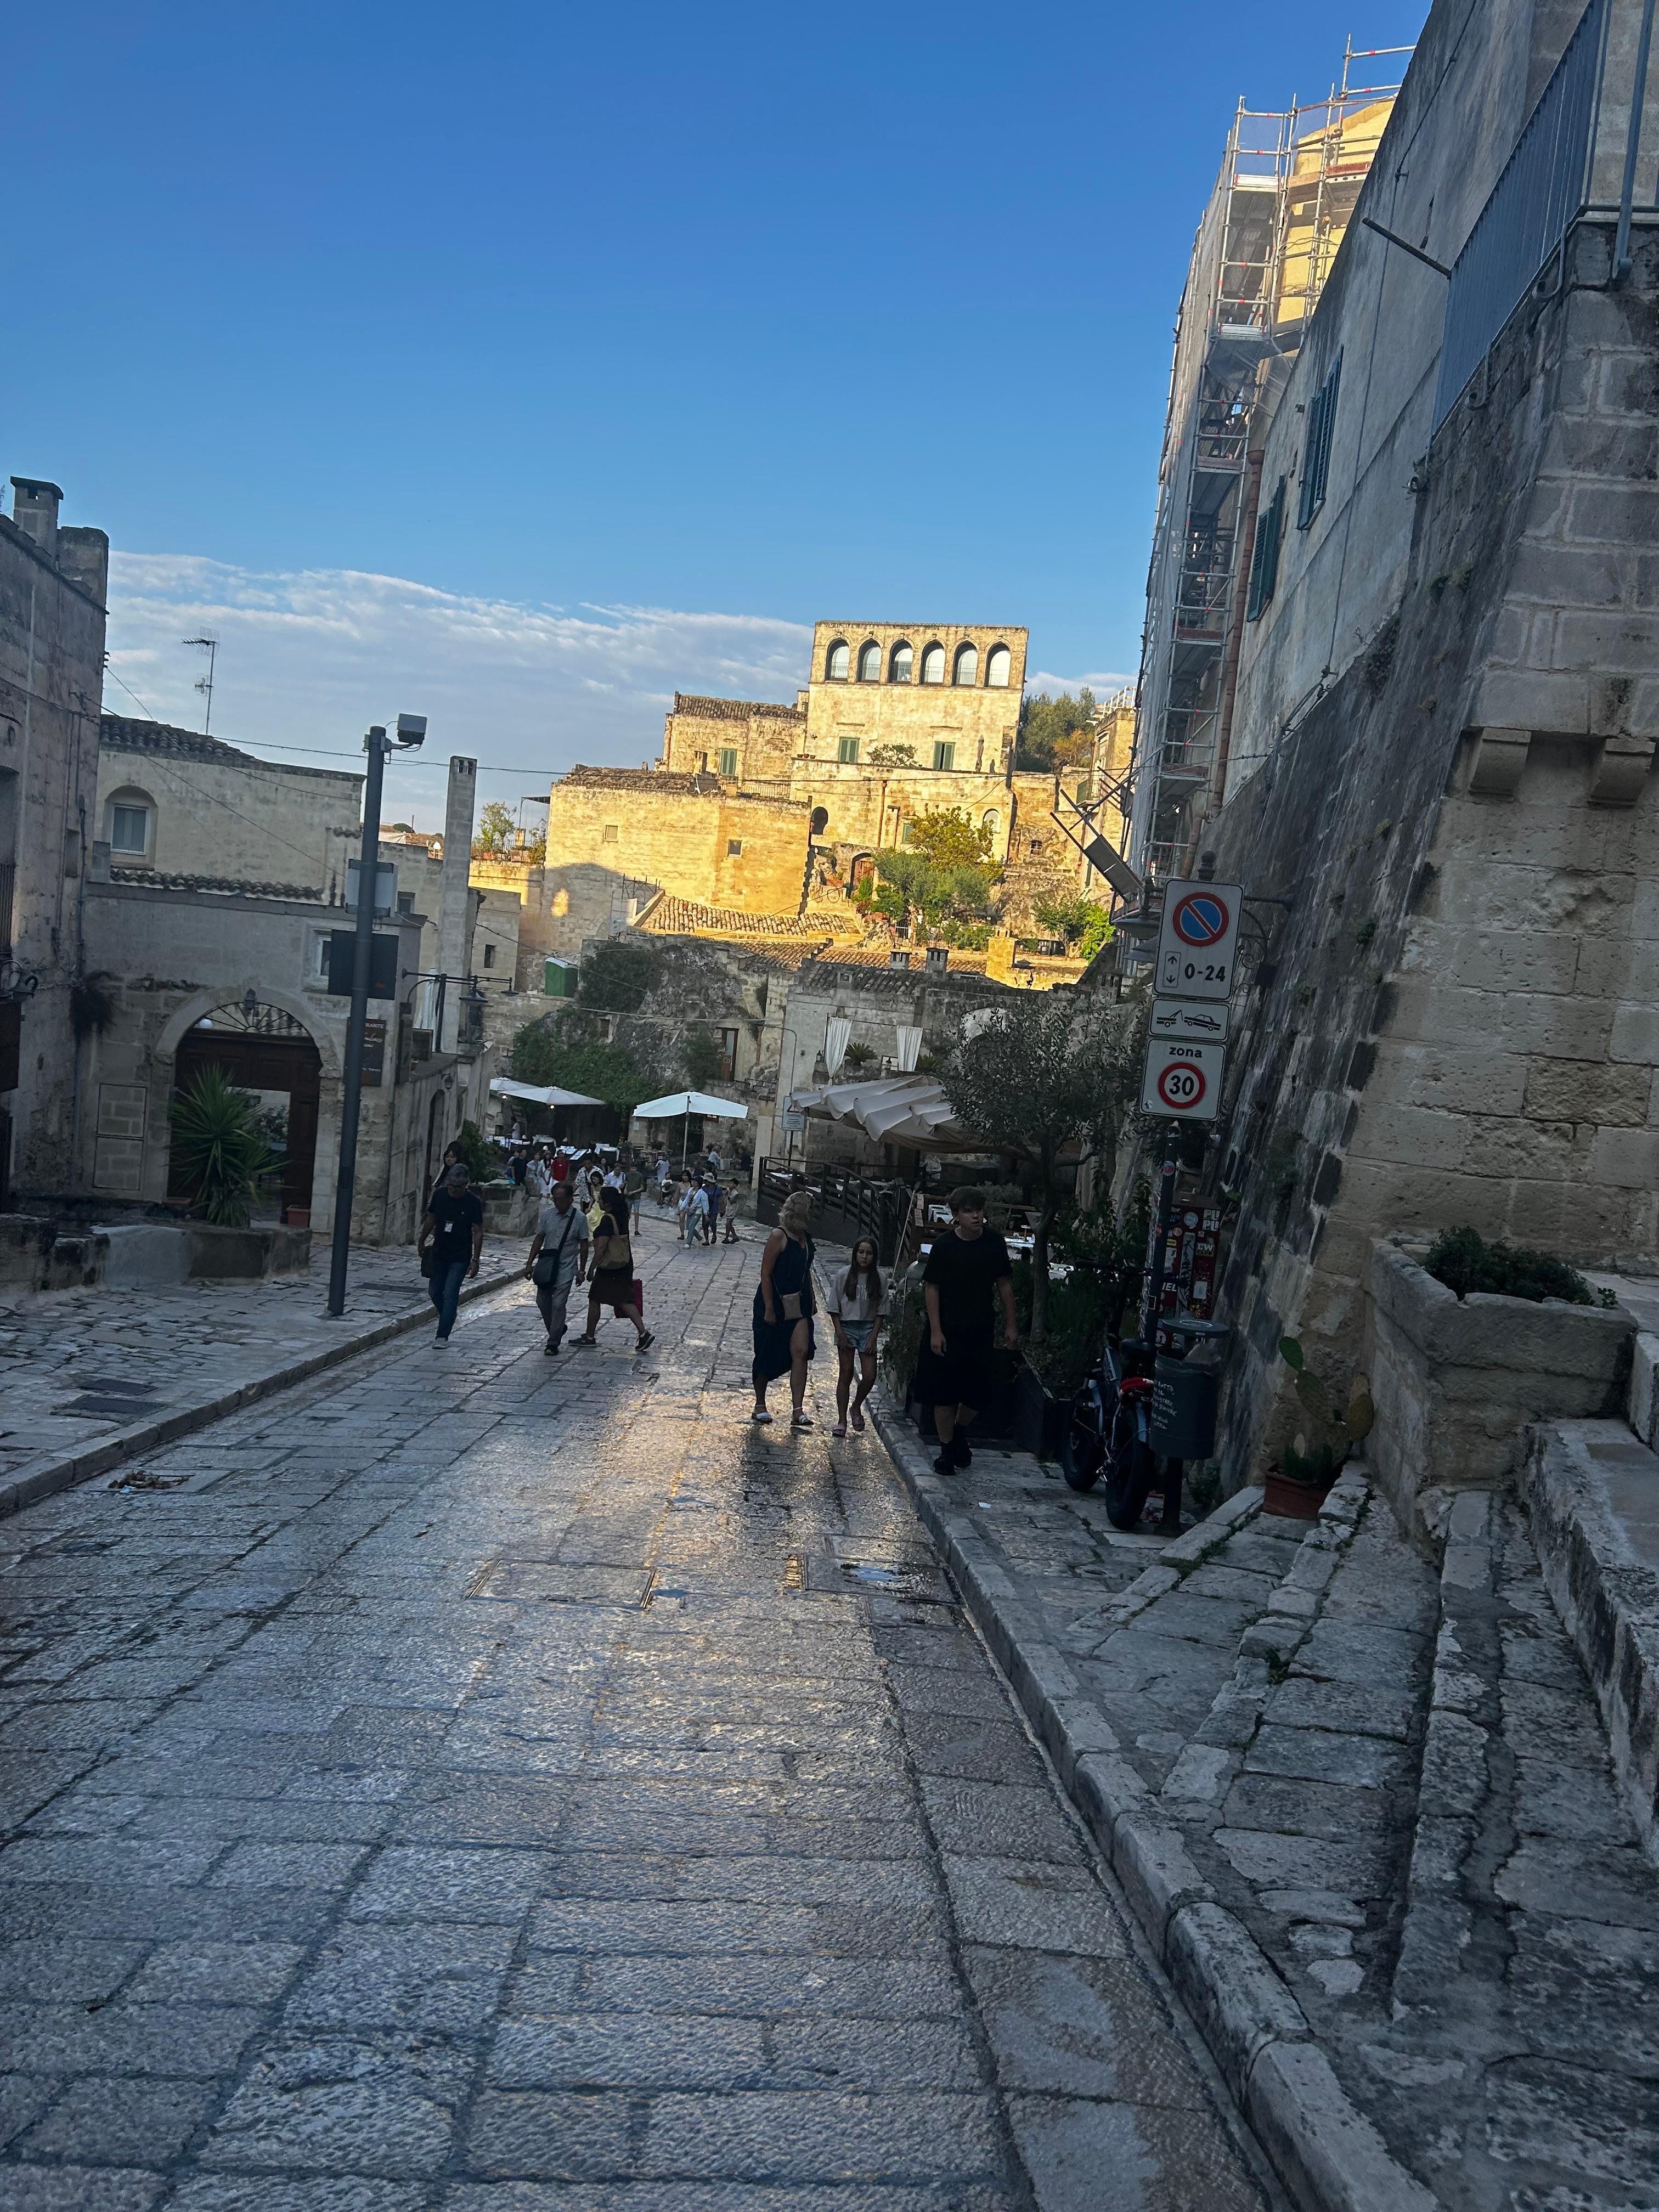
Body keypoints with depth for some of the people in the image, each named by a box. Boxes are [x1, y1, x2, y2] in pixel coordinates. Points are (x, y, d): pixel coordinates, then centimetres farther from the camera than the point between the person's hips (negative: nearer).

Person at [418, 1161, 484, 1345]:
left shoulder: (473, 1202, -14)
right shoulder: (440, 1194, -3)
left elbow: (478, 1232, -10)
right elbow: (431, 1219, 13)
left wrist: (475, 1260, -12)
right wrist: (422, 1241, 19)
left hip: (460, 1257, -5)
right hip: (439, 1253, 5)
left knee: (450, 1295, -9)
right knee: (434, 1292, 11)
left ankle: (442, 1336, -5)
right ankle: (447, 1321, 36)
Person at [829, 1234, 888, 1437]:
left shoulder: (879, 1279, -2)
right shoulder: (844, 1276, -5)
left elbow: (881, 1312, 1)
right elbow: (835, 1309, -1)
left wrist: (873, 1337, -5)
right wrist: (840, 1334, -8)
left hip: (868, 1329, 1)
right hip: (846, 1327, -1)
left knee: (870, 1376, -5)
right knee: (846, 1375, 0)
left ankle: (857, 1407, 23)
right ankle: (841, 1420, 7)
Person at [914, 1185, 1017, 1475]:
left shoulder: (994, 1243, -2)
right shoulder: (943, 1245, -10)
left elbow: (1004, 1284, 7)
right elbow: (932, 1288, -7)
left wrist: (1011, 1325, 6)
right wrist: (935, 1331, -12)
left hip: (980, 1332, 3)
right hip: (947, 1331, -2)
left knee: (976, 1392, 7)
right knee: (944, 1393, 1)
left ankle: (960, 1431, 36)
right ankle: (947, 1449, 17)